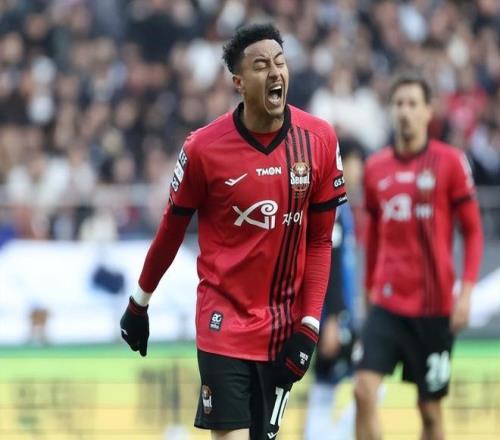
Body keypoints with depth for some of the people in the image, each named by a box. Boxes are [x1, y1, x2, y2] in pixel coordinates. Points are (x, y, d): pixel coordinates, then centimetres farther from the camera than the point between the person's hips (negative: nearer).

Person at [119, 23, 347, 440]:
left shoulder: (320, 140, -4)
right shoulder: (203, 148, -10)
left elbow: (320, 240, 2)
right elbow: (172, 230, 5)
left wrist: (309, 325, -5)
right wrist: (139, 304, 14)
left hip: (284, 328, 3)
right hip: (225, 323, -3)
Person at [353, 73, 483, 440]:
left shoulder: (450, 162, -4)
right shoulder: (376, 168, 7)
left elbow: (473, 231, -2)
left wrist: (467, 290, -11)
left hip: (434, 307, -3)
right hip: (387, 304, 3)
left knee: (431, 409, 5)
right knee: (364, 391, -14)